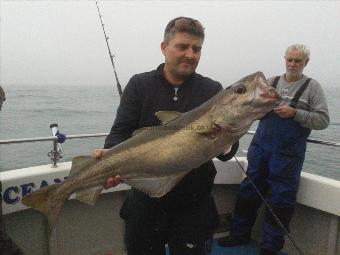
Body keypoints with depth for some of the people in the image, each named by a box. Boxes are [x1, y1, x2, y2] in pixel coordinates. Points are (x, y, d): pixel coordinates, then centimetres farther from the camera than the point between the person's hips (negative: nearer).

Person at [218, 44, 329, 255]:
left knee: (281, 200, 4)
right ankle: (240, 234, 30)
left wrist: (294, 113, -17)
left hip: (288, 154, -4)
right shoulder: (271, 82, 10)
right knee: (249, 190, 13)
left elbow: (323, 120, -6)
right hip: (260, 147, 4)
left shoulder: (312, 87, 1)